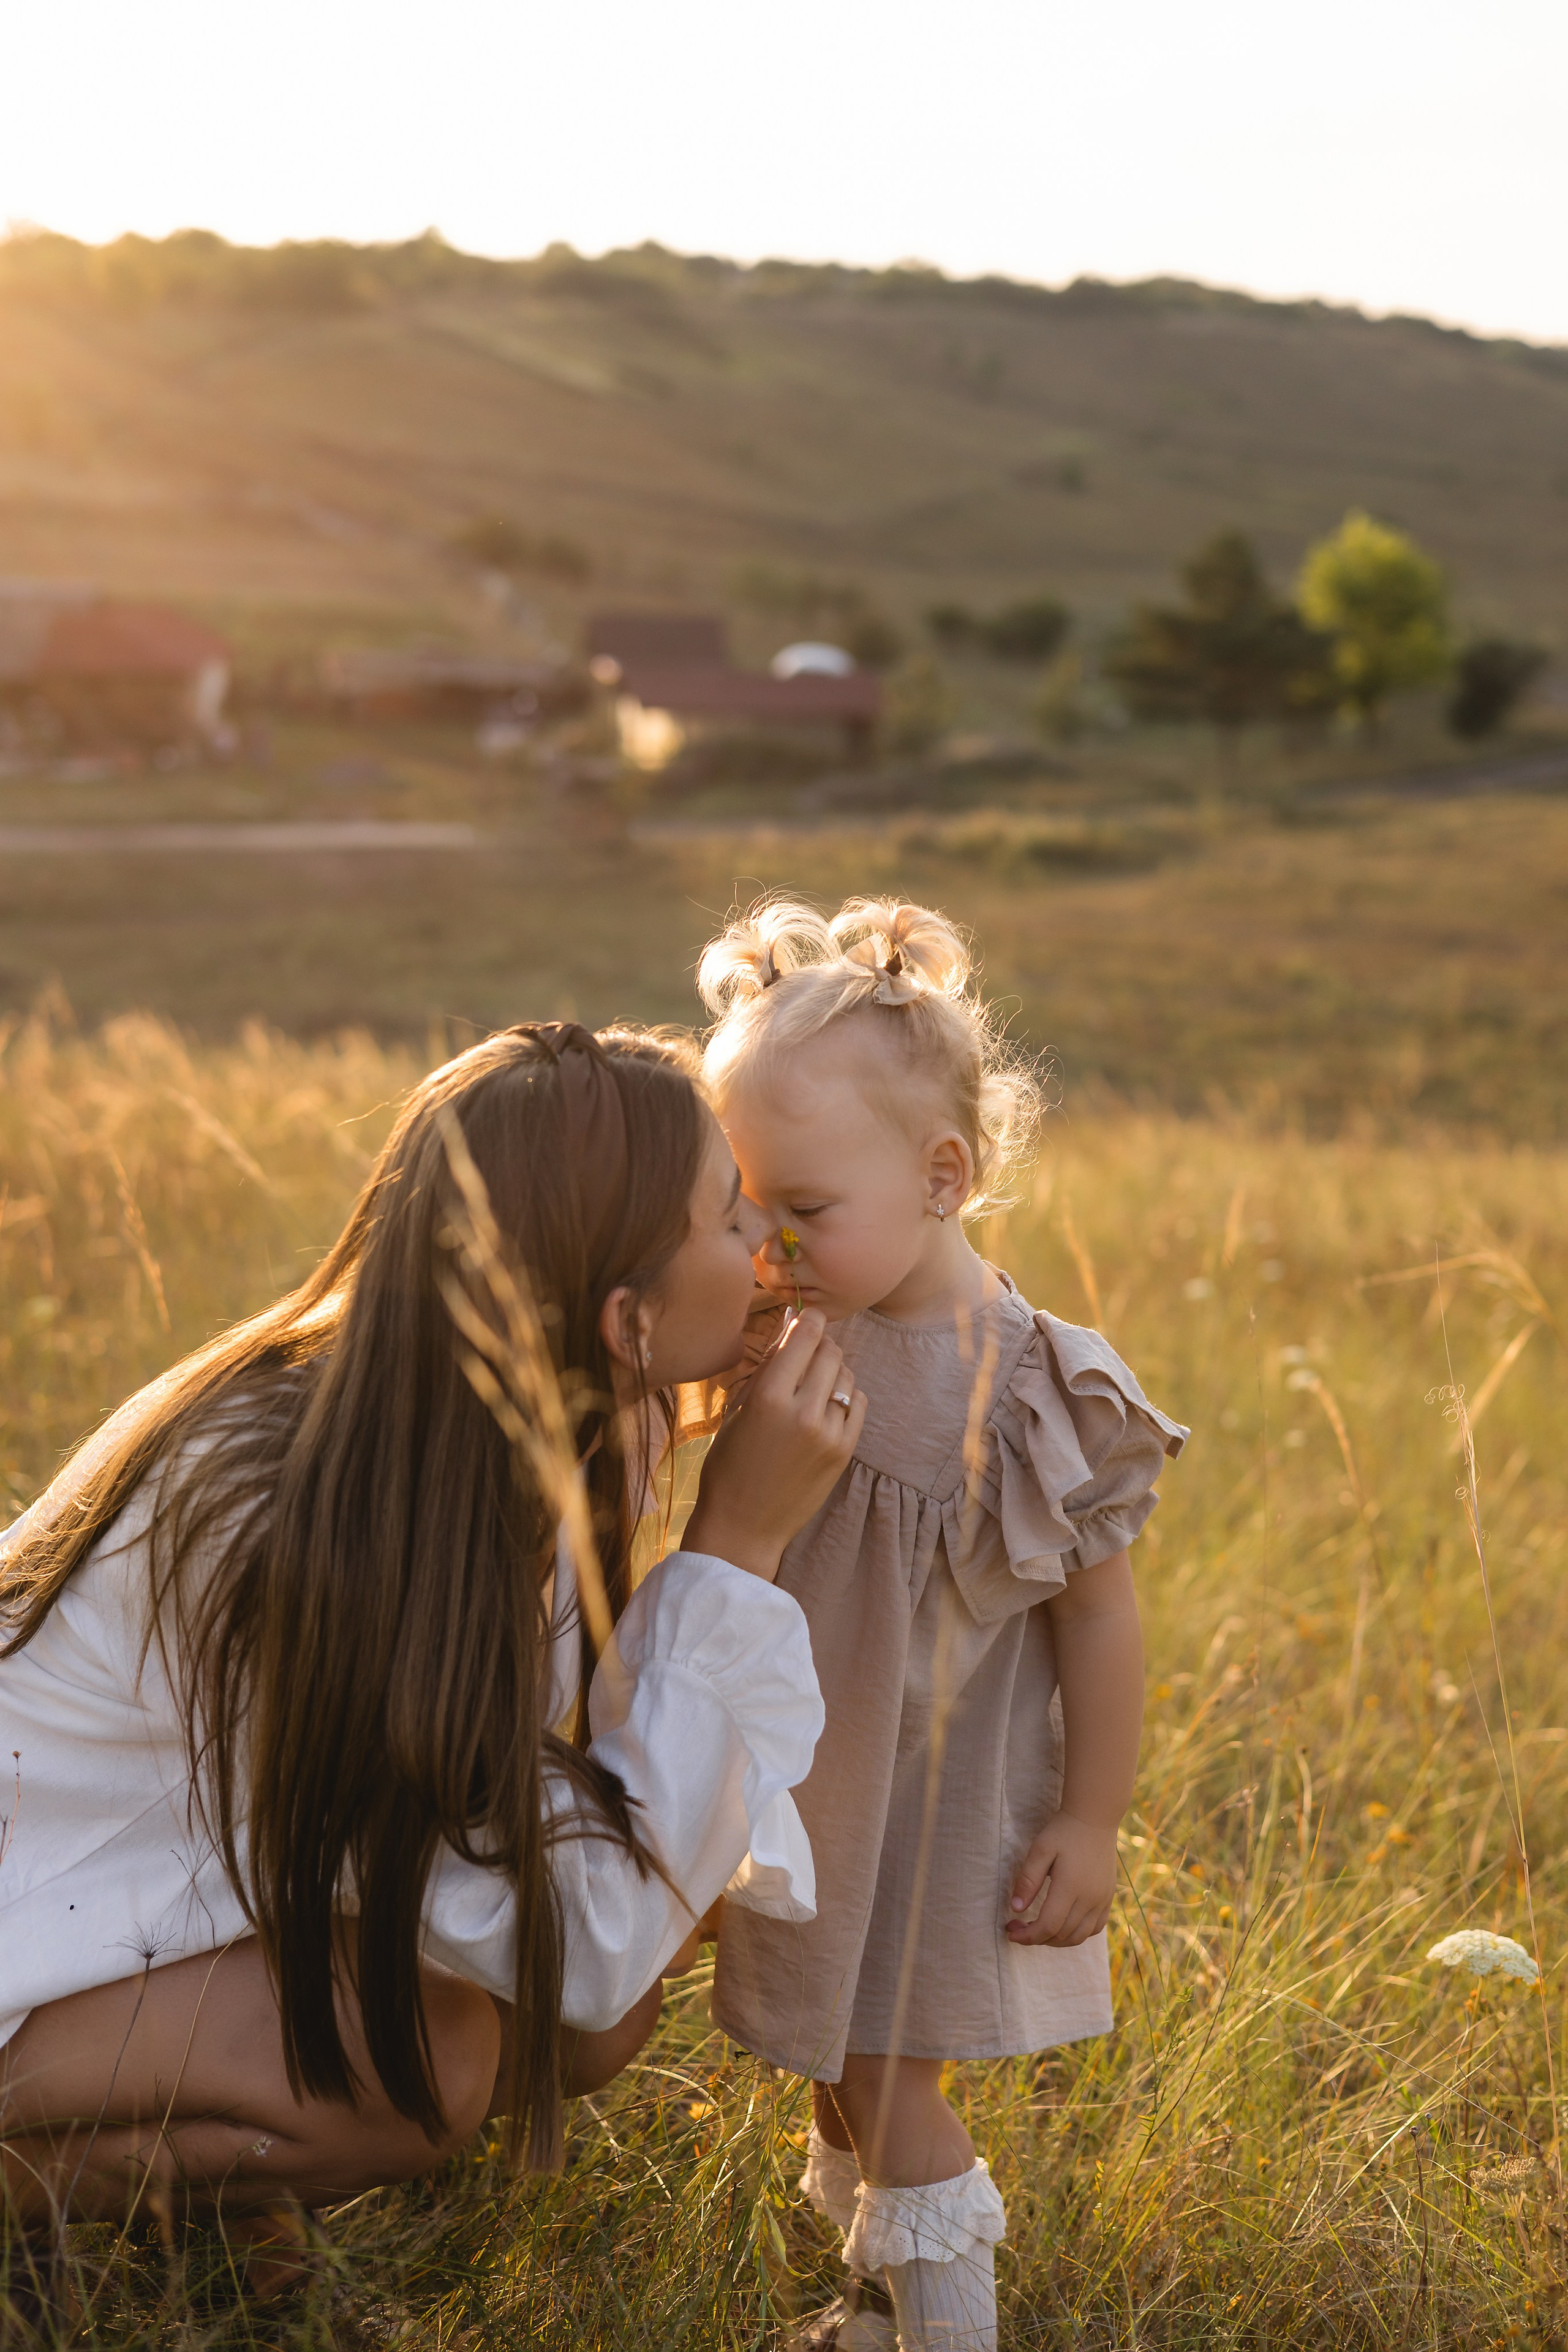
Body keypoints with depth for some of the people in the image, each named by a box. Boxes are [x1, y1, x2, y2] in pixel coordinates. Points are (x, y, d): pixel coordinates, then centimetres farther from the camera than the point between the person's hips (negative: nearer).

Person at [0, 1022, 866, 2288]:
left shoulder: (529, 1436, -10)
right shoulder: (302, 1525, -36)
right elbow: (586, 1943, -32)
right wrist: (738, 1543, -32)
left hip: (211, 1880, 8)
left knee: (595, 2023, -8)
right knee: (428, 2051, -29)